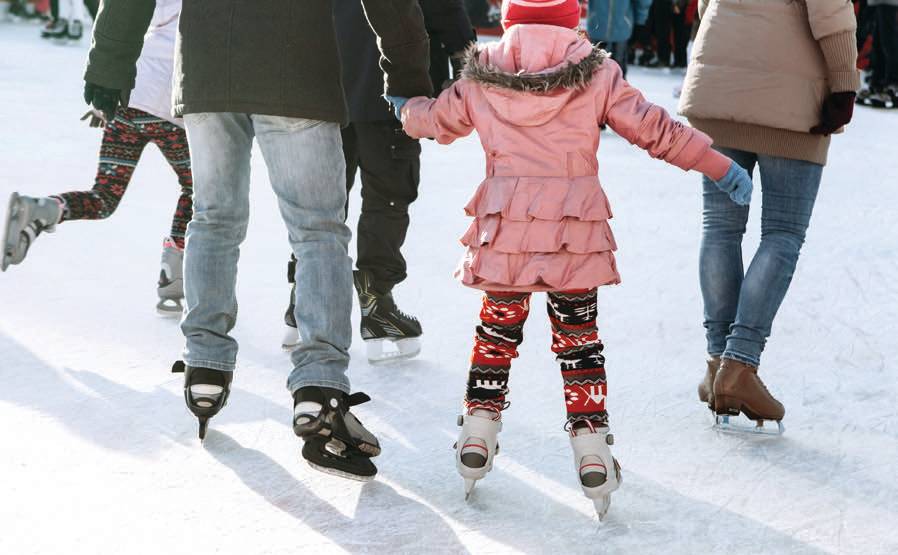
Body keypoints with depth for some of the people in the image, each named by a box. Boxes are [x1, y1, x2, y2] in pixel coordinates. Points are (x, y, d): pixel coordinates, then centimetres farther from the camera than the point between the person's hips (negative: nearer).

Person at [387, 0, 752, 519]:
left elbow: (437, 120, 20)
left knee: (497, 331, 17)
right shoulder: (597, 75, -2)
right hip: (575, 234, -1)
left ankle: (477, 438, 19)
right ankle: (592, 450, 7)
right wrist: (718, 165, 7)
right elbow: (655, 130, -2)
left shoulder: (480, 80, 4)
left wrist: (407, 107, 43)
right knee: (578, 338, 10)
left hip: (503, 231, 1)